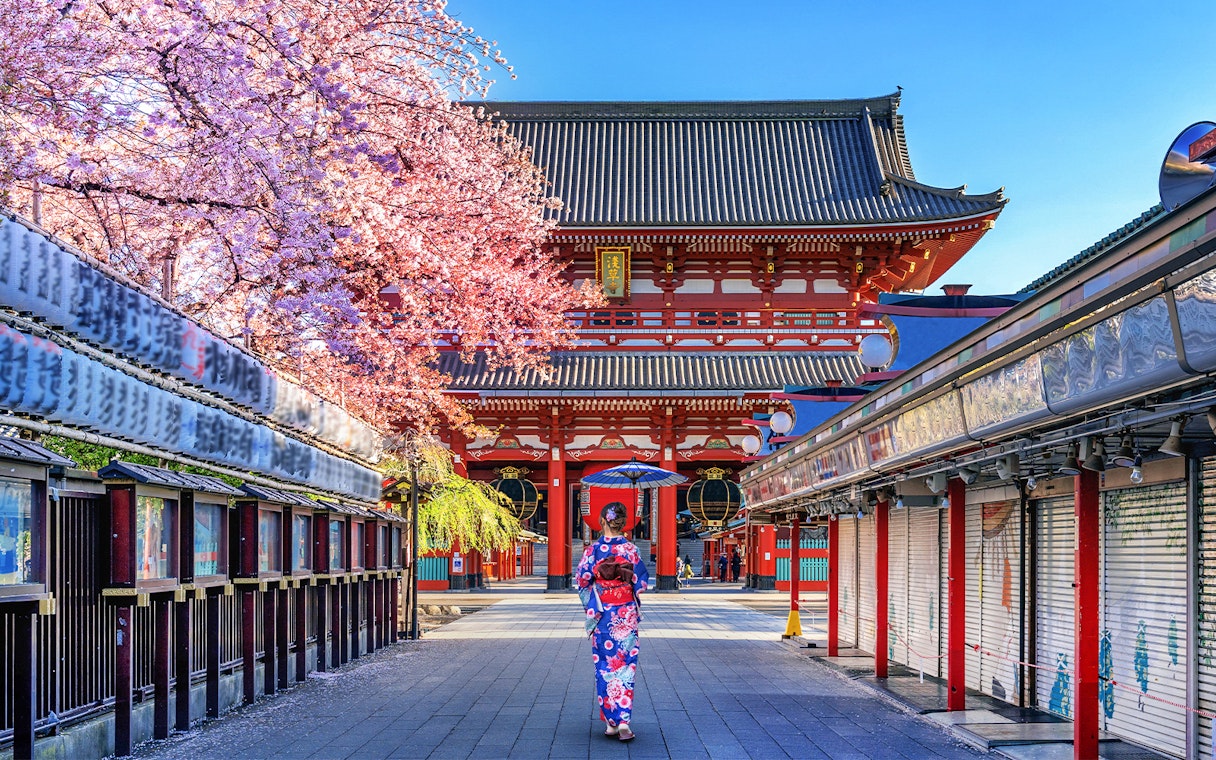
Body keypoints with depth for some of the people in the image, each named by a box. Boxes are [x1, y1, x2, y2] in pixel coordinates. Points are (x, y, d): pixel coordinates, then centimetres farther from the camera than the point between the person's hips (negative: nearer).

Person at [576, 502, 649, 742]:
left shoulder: (593, 550, -7)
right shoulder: (631, 549, -5)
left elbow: (583, 581, -3)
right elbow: (641, 582, 0)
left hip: (602, 614, 0)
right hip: (626, 614, 0)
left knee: (605, 666, 8)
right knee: (625, 665, 5)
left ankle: (611, 722, 10)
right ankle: (623, 721, -6)